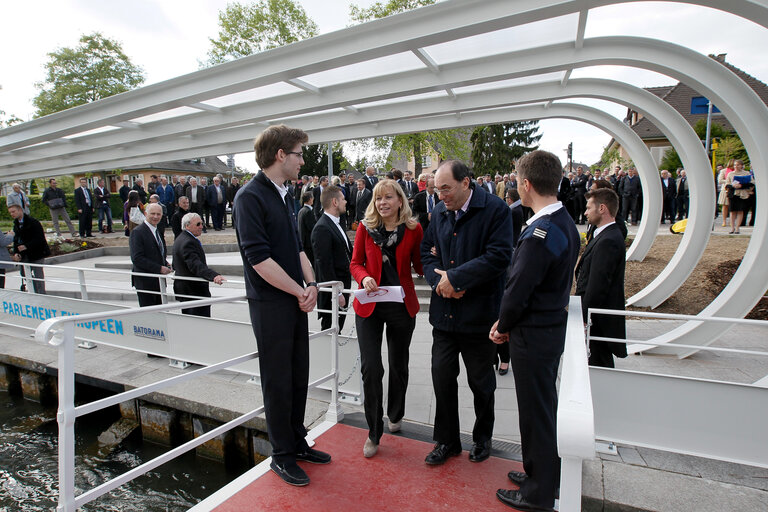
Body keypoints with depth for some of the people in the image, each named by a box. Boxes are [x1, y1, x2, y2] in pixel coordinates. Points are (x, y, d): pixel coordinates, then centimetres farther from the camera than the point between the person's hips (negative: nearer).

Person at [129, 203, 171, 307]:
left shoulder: (157, 231, 14)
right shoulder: (137, 232, -12)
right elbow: (136, 258, -20)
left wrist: (166, 265, 2)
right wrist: (159, 268, -22)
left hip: (159, 280, 8)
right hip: (145, 281, -8)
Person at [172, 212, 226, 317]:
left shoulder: (180, 239, 14)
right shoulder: (188, 242, -20)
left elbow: (176, 265, 23)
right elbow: (196, 265, -35)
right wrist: (214, 275, -47)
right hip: (194, 292, -11)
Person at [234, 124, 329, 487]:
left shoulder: (284, 195, 12)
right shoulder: (251, 196, -14)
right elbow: (259, 258, -21)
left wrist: (311, 285, -2)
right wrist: (300, 292, -14)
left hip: (297, 302, 8)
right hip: (270, 304, -8)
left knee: (299, 376, 17)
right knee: (278, 381, 6)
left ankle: (297, 442, 35)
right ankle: (282, 454, 25)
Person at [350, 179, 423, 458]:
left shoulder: (413, 229, -3)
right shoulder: (365, 227, -1)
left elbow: (419, 266, 4)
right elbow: (356, 263, 3)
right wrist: (364, 277, -17)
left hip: (402, 306, 1)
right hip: (369, 305, 0)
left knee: (398, 365, 16)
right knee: (371, 368, -3)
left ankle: (395, 415, 44)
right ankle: (374, 432, 17)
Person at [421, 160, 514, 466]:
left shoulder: (495, 209, -10)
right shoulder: (439, 212, 7)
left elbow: (499, 256, -19)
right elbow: (427, 251, 12)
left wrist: (455, 278, -19)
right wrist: (438, 280, -7)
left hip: (479, 313, -4)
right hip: (444, 311, 5)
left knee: (481, 382, 14)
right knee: (442, 375, 10)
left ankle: (482, 437, 39)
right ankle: (446, 441, 31)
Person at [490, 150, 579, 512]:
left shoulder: (539, 233, -25)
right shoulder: (566, 224, 5)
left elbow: (518, 289, -23)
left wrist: (502, 327, -4)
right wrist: (507, 322, 8)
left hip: (532, 335, -9)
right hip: (553, 327, 9)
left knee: (535, 410, 7)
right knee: (543, 405, 23)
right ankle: (542, 474, 43)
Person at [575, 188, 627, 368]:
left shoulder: (608, 241, -23)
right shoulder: (609, 235, 10)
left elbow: (597, 286, -25)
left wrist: (584, 318, -21)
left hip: (599, 319, -10)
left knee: (599, 365, 4)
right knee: (600, 363, 20)